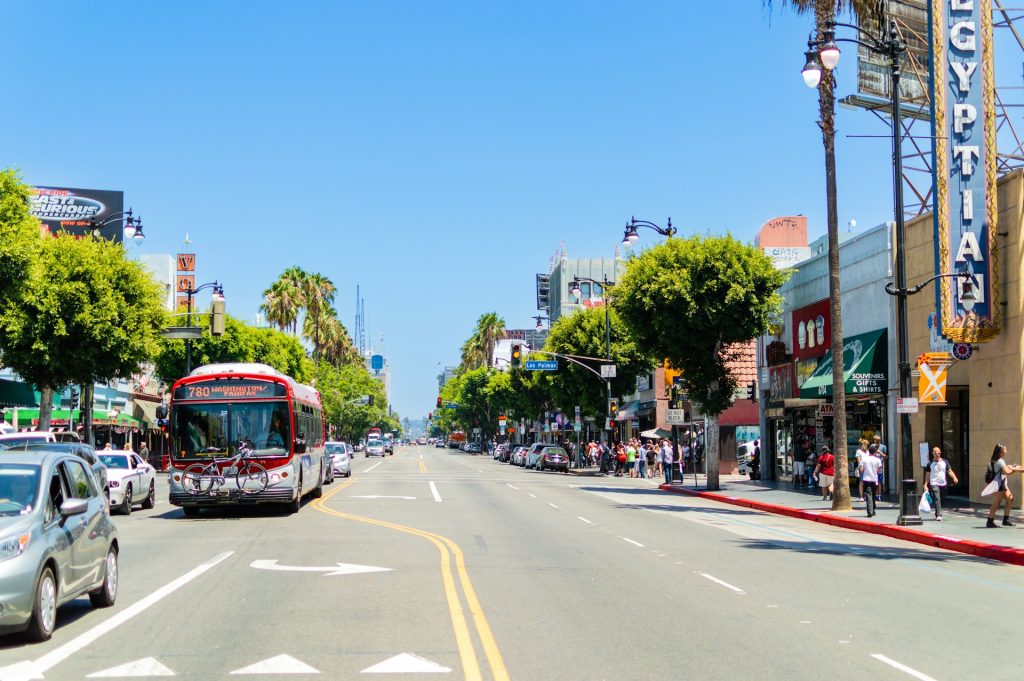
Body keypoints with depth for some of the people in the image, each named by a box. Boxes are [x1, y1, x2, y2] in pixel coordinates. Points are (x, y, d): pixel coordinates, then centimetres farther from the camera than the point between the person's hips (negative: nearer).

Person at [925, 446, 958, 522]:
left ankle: (937, 514, 29)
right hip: (934, 484, -4)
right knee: (937, 499, -17)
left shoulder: (945, 462, 7)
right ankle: (939, 515, -23)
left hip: (943, 483, 4)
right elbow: (928, 475, 3)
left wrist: (954, 477, -16)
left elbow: (949, 471, 3)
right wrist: (926, 485, -2)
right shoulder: (930, 463, 0)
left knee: (942, 500, 12)